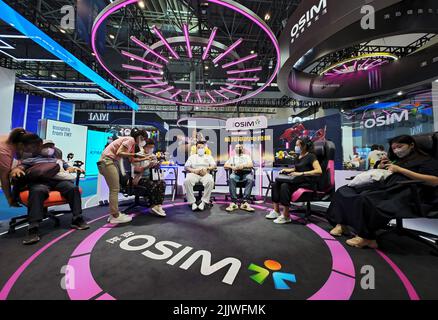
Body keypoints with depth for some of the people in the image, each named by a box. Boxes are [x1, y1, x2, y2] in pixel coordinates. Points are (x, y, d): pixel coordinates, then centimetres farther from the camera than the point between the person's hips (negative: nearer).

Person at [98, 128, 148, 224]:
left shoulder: (132, 143, 18)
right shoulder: (130, 139, -9)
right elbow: (119, 153, -21)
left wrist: (146, 158, 11)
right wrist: (134, 154, -21)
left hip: (110, 162, 10)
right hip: (108, 161, -10)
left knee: (114, 189, 11)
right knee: (115, 189, -8)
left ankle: (114, 214, 17)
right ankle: (115, 216, -2)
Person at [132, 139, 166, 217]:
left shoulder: (153, 155, 10)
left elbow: (156, 168, 12)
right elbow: (136, 170, -13)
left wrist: (157, 165, -11)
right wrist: (148, 166, -26)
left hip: (150, 177, 5)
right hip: (140, 178, -5)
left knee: (162, 183, -25)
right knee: (153, 185, -33)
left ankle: (158, 205, -25)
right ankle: (154, 206, -18)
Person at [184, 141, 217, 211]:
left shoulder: (209, 157, 24)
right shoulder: (192, 157, 24)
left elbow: (214, 166, 9)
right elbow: (186, 167, 12)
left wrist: (206, 169, -12)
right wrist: (193, 170, -9)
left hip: (205, 174, 0)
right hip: (194, 174, 1)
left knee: (210, 181, -36)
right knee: (187, 181, -34)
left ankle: (204, 202, -26)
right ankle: (192, 202, -26)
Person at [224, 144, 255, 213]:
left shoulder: (247, 156, 22)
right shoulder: (232, 157, 24)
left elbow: (251, 165, 4)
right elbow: (225, 166, 11)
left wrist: (243, 166, -15)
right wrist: (232, 167, -10)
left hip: (246, 173, 0)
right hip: (236, 173, 0)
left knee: (250, 179, -35)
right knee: (231, 178, -35)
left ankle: (245, 202, -37)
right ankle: (234, 202, -36)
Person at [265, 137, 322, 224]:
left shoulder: (311, 156, -7)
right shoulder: (298, 156, 16)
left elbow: (319, 171, -20)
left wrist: (301, 173, -27)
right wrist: (287, 170, 11)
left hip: (308, 182, -8)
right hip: (298, 180, 8)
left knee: (285, 186, -32)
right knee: (275, 184, -10)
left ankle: (286, 217, -21)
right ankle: (276, 211, -9)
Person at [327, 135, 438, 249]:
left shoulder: (426, 160, 12)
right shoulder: (395, 160, 29)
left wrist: (401, 170, -9)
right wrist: (380, 167, 11)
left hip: (401, 191, -7)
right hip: (382, 186, 7)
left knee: (364, 199, -36)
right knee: (344, 191, -14)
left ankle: (367, 237, -26)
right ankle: (341, 224, -21)